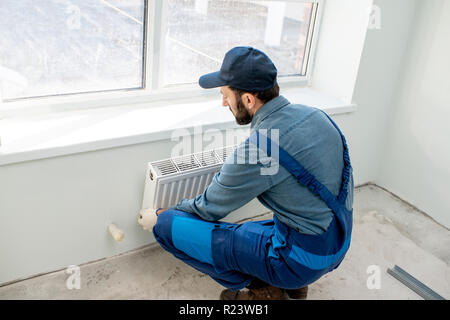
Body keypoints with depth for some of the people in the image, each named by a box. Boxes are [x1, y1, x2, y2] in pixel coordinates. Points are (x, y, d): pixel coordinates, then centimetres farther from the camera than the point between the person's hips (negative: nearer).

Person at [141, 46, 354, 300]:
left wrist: (163, 214, 10)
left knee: (170, 226, -10)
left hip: (301, 258, -9)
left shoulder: (258, 149, -26)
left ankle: (263, 290, 2)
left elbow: (209, 208, -9)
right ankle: (291, 284, 17)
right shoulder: (314, 114, -2)